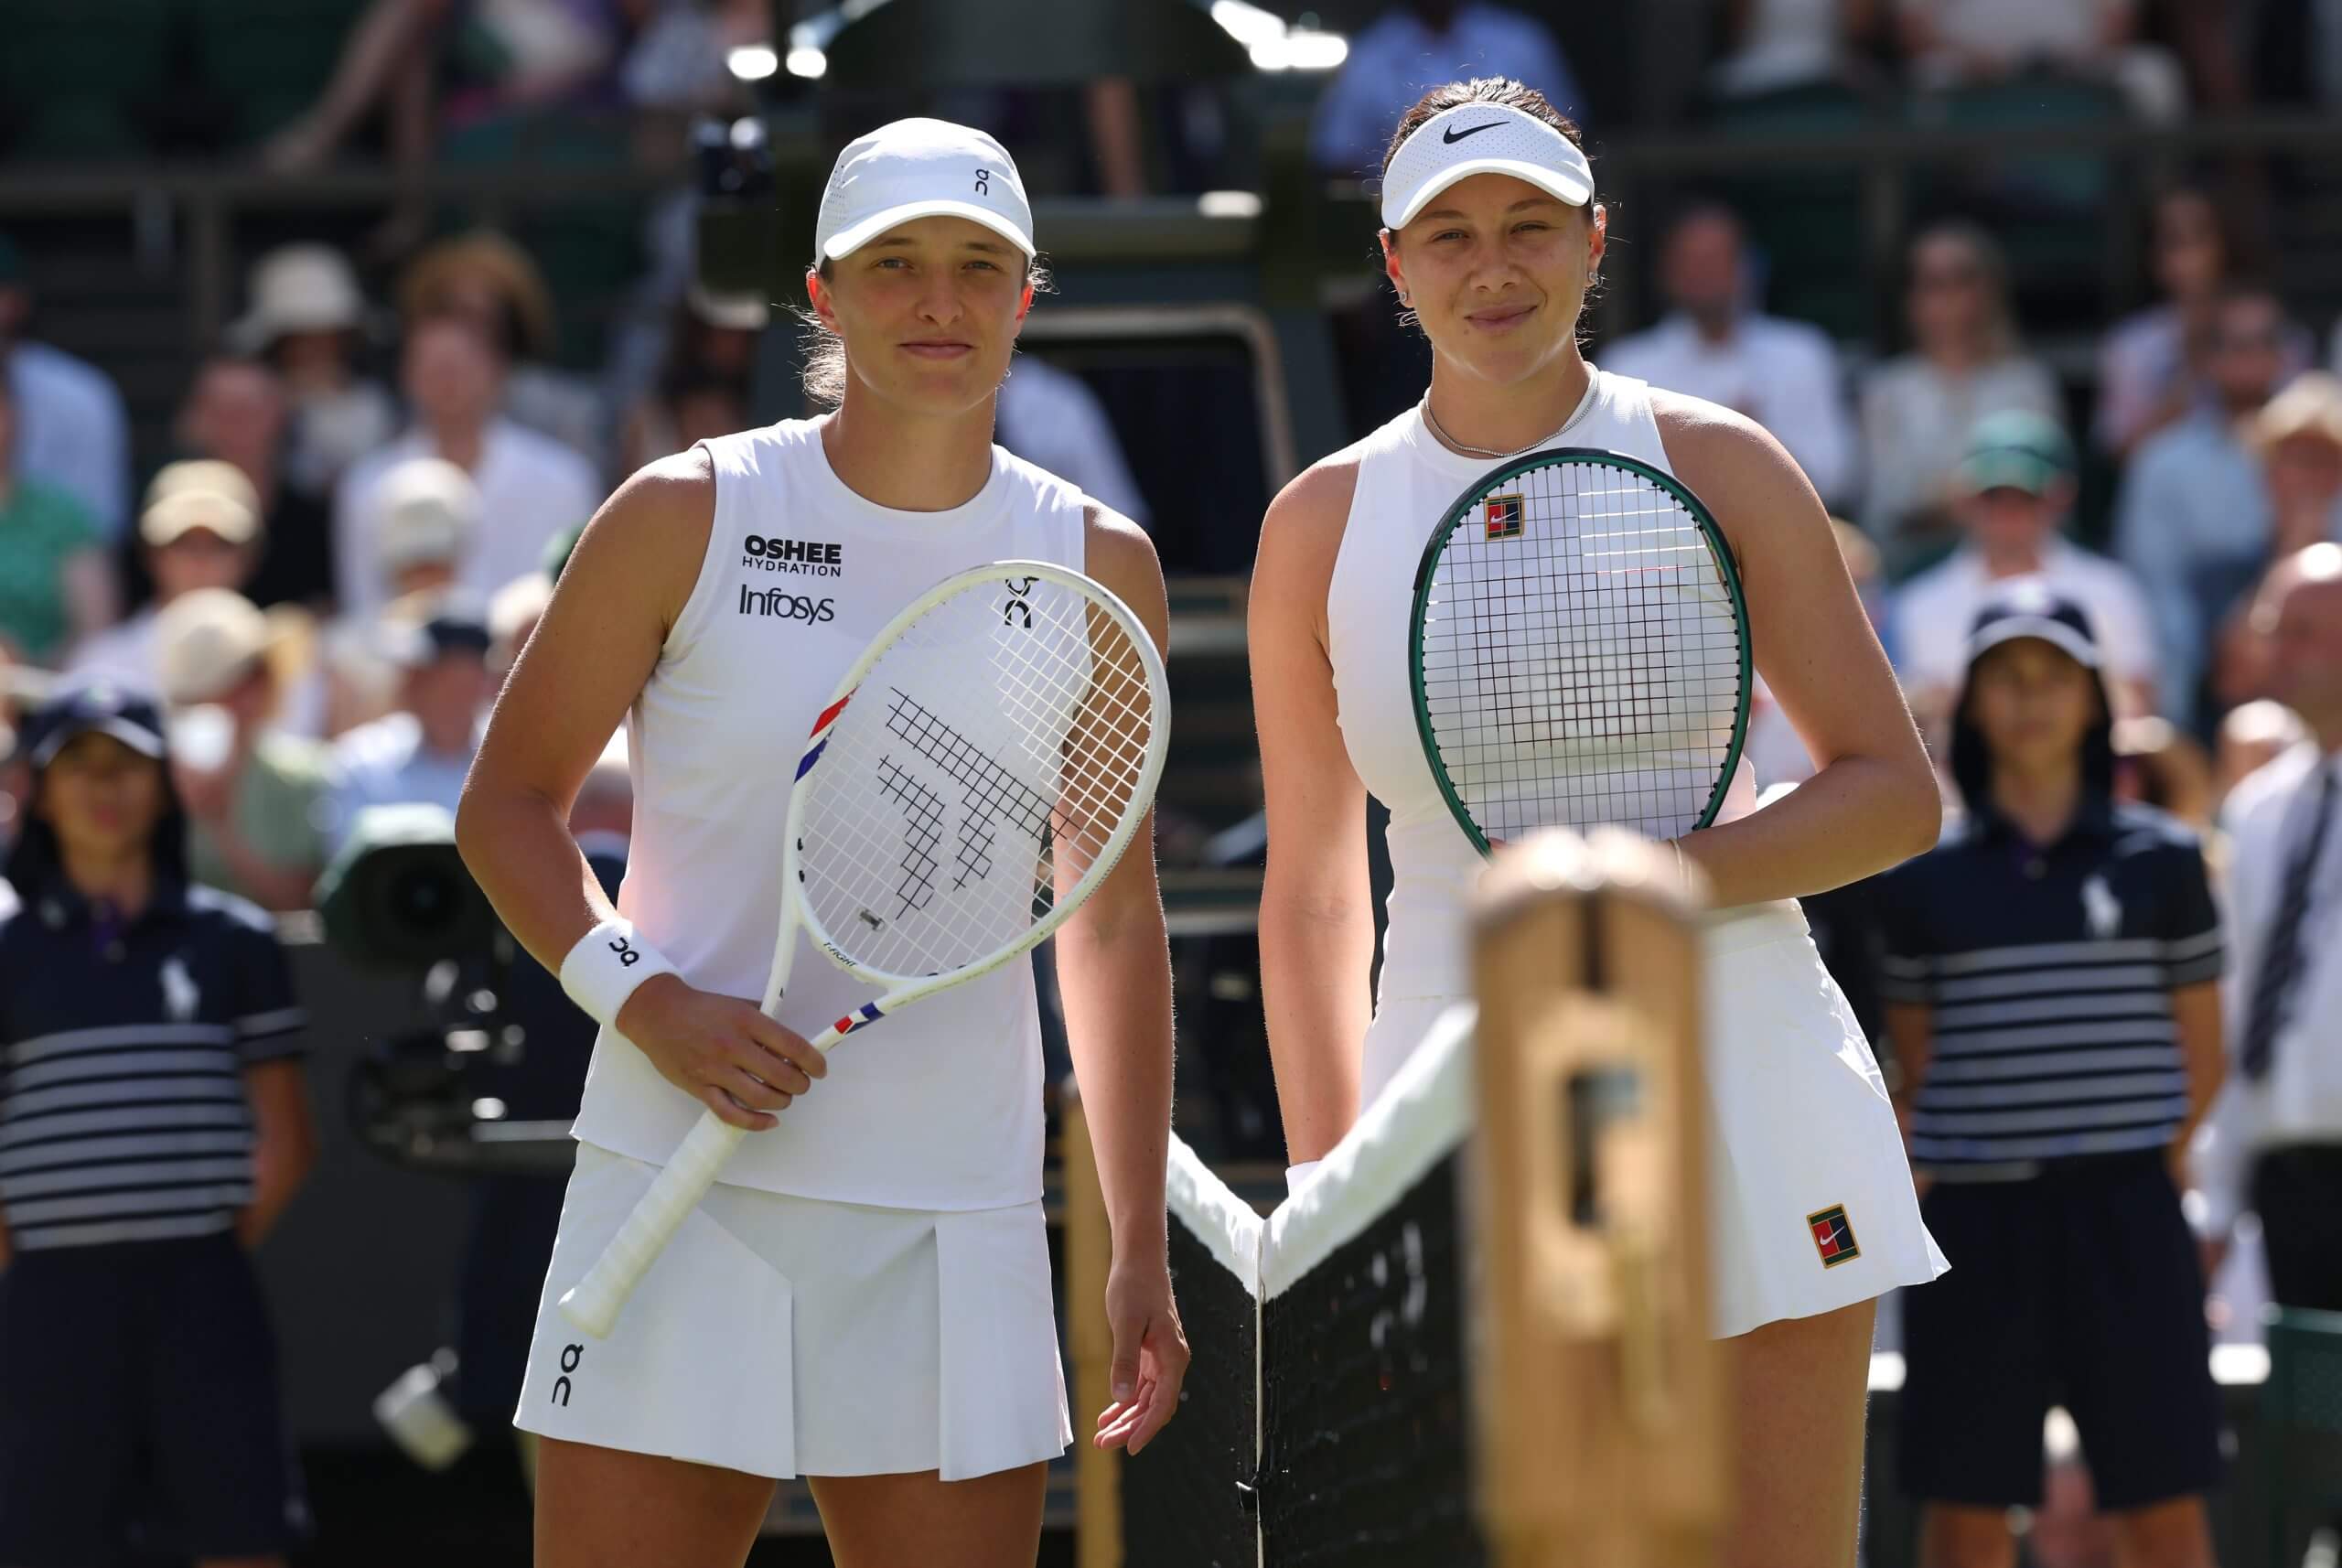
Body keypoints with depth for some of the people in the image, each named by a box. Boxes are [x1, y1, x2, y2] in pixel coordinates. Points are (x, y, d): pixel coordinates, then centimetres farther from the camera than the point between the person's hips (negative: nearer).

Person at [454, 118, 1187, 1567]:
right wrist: (640, 1001, -11)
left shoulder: (1099, 568, 7)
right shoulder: (686, 519, 0)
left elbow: (1115, 919, 14)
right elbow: (509, 805, 7)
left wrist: (1142, 1254, 11)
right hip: (682, 1195, -2)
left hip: (959, 1227, 2)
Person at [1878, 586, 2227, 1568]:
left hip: (2124, 1217, 0)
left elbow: (2202, 1055, 10)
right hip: (1975, 1217, 0)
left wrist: (2145, 1164, 2)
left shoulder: (2160, 860, 6)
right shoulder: (1925, 879, 7)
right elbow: (1915, 1067, 11)